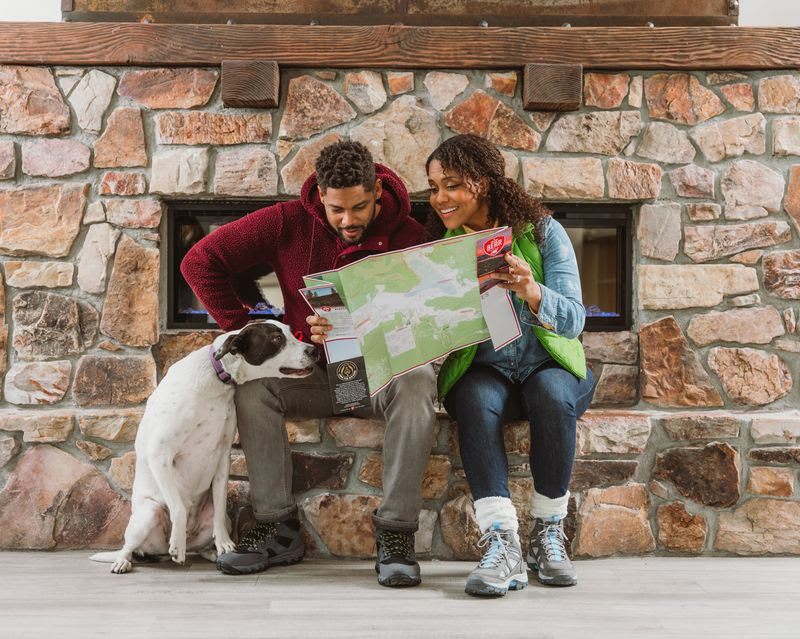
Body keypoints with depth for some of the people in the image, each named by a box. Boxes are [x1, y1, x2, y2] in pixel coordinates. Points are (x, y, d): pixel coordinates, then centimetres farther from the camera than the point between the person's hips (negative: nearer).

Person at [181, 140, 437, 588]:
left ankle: (396, 533, -30)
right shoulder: (289, 223, -7)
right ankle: (279, 526, -20)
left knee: (417, 382, -35)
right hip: (313, 373, 2)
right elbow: (200, 261, -1)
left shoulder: (408, 236, -11)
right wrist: (244, 332, -6)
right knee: (253, 378, -26)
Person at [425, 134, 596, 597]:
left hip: (549, 364, -1)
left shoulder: (542, 232, -3)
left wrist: (531, 291, -33)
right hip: (481, 371, 1)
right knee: (476, 401, -33)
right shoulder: (439, 246, 3)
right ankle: (503, 546, -38)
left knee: (551, 394, -34)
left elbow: (573, 320, -12)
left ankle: (549, 534, -20)